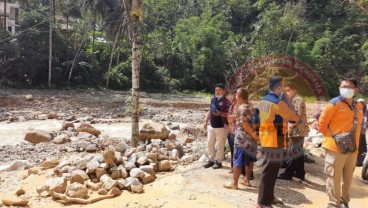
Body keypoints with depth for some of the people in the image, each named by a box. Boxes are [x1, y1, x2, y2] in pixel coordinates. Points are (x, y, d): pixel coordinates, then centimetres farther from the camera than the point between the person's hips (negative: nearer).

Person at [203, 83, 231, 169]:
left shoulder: (226, 102, -12)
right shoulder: (213, 100, 10)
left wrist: (220, 114, -29)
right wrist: (206, 121, 13)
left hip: (221, 127, -7)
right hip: (211, 126, 7)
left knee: (220, 145, 2)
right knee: (210, 143, 13)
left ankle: (218, 162, 16)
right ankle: (211, 160, 26)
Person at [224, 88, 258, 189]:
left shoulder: (241, 108, -16)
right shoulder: (250, 107, 10)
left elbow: (244, 124, -23)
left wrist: (253, 134, -18)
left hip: (241, 139, -9)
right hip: (250, 139, 9)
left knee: (237, 161, 0)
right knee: (249, 160, 15)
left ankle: (234, 183, 7)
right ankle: (247, 180, 26)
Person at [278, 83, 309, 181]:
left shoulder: (298, 100, -13)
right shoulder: (293, 100, 18)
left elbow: (298, 116, -21)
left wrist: (291, 127, -19)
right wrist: (291, 127, 12)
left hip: (297, 130, -10)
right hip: (298, 130, 10)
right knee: (299, 152, 13)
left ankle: (288, 173, 1)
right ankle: (300, 173, 21)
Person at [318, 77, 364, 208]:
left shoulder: (359, 106, 9)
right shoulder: (334, 104, -10)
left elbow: (357, 125, 21)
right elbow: (322, 124, -9)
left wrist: (355, 143, 14)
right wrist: (333, 137, -8)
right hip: (335, 148, -6)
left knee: (347, 179, 18)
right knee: (334, 180, 0)